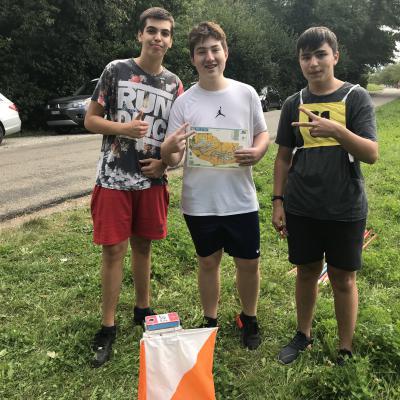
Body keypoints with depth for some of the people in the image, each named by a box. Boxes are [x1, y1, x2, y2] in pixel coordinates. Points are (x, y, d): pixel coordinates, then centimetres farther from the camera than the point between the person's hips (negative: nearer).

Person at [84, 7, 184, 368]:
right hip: (114, 178, -3)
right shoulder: (116, 70, -2)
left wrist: (164, 161, -4)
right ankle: (108, 327, 13)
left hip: (152, 179, 3)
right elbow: (90, 120, -1)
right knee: (114, 250, 0)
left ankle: (143, 310, 31)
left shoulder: (174, 84, 7)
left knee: (143, 246, 13)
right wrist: (123, 128, -19)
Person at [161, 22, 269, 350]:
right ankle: (210, 322, 36)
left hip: (241, 200, 1)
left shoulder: (246, 93, -1)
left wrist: (257, 152, -14)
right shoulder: (184, 102, -4)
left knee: (248, 263, 11)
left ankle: (249, 319, 37)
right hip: (200, 203, 0)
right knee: (208, 263, 15)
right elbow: (172, 159, -5)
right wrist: (168, 149, -29)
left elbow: (263, 134, 9)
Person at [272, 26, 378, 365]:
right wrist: (278, 202, 3)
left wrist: (336, 130, -31)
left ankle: (345, 350, 26)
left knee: (343, 279, 8)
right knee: (307, 272, 15)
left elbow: (371, 154, -14)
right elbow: (284, 156, 9)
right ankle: (303, 335, 35)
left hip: (345, 210, -2)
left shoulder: (356, 97, -5)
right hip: (301, 209, 3)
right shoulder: (294, 104, 5)